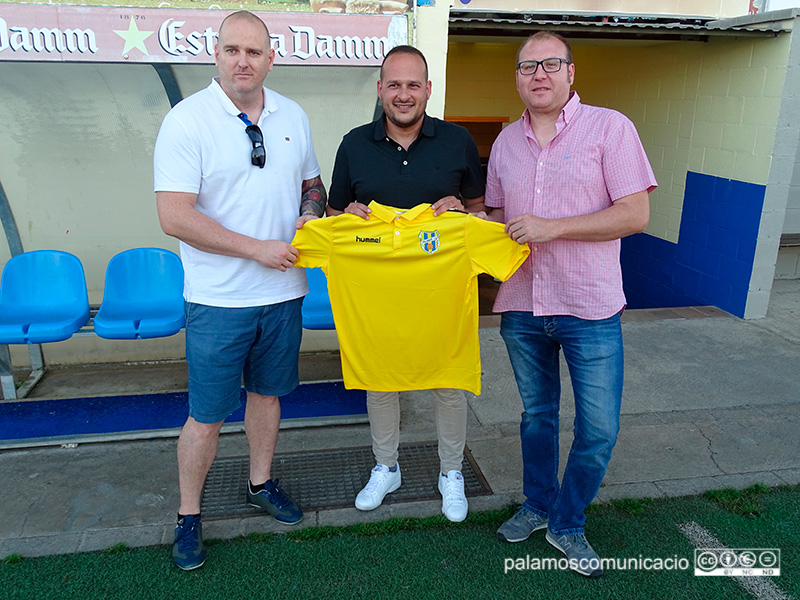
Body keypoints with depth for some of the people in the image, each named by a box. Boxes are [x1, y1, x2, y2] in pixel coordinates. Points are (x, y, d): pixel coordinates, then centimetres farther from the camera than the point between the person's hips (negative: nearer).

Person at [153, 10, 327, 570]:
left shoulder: (293, 116, 7)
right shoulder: (188, 119, -11)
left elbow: (313, 182, 19)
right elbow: (175, 216, -17)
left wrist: (310, 215, -5)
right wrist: (258, 248, -18)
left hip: (283, 292, 5)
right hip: (219, 299, -5)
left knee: (268, 392, 19)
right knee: (207, 416, 4)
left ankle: (261, 483, 41)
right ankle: (189, 516, 26)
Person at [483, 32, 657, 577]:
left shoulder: (609, 127, -5)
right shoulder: (506, 141, 9)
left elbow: (636, 215, -13)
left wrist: (551, 227, -18)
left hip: (589, 308, -3)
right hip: (522, 306, 4)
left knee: (599, 430, 3)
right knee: (537, 414, 18)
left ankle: (567, 523, 26)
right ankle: (539, 504, 38)